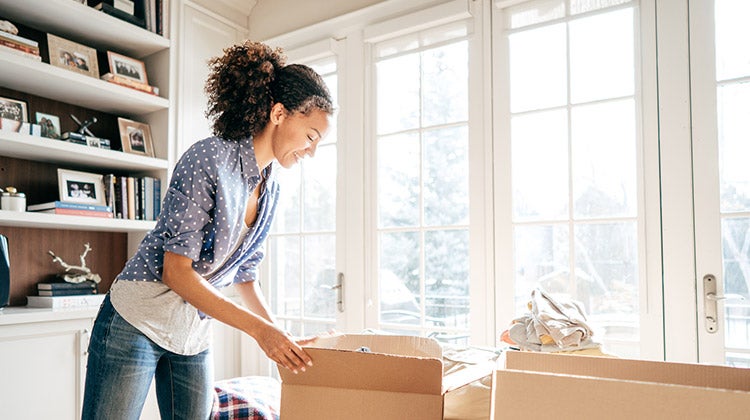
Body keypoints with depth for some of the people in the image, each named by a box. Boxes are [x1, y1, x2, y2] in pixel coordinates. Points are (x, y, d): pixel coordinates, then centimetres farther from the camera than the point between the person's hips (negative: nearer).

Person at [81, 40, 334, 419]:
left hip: (195, 334, 7)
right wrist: (259, 329, -23)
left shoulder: (270, 191, 4)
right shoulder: (207, 158, -20)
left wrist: (281, 336, 0)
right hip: (137, 321, -7)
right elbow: (176, 272, -22)